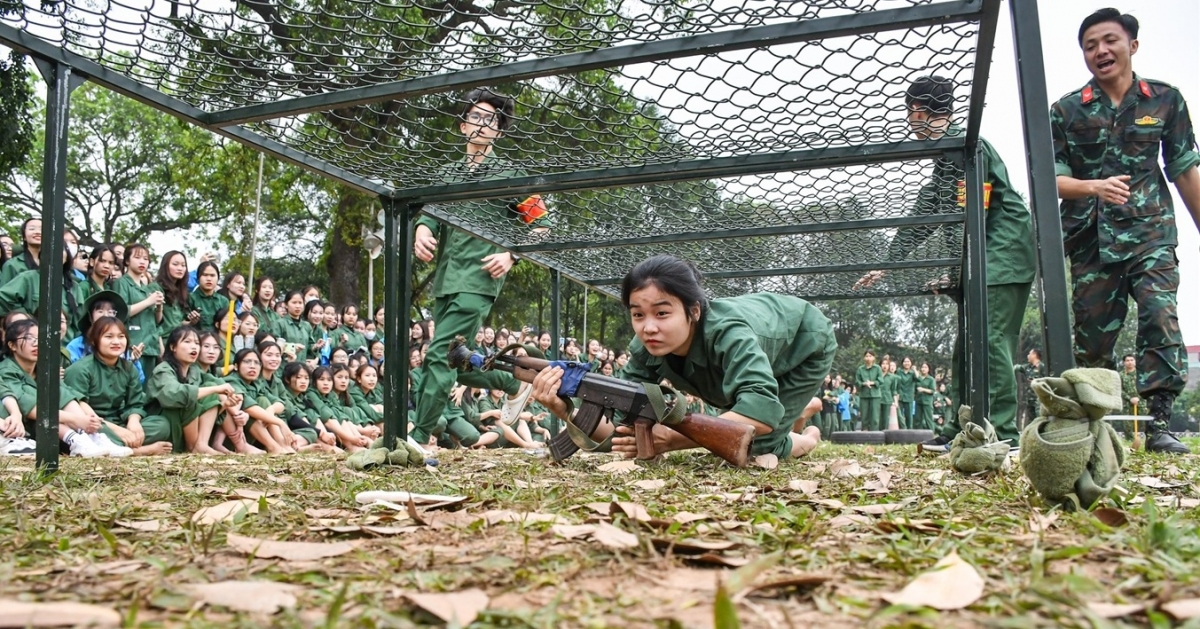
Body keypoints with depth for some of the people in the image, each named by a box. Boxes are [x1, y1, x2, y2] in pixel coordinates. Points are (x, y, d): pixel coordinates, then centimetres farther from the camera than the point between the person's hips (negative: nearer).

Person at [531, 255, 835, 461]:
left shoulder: (727, 333, -46)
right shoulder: (646, 350, -29)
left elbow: (763, 409, -62)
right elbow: (622, 427, -31)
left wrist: (674, 439, -63)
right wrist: (564, 410, -48)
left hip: (805, 344, -5)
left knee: (759, 445, -14)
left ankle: (807, 440, 18)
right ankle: (803, 408, 43)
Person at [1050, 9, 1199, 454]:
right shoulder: (1066, 111, 3)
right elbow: (1052, 179, -1)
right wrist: (1094, 187, -21)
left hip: (1150, 231, 0)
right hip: (1091, 238, 0)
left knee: (1160, 314, -17)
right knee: (1092, 333, 3)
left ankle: (1159, 424, -12)